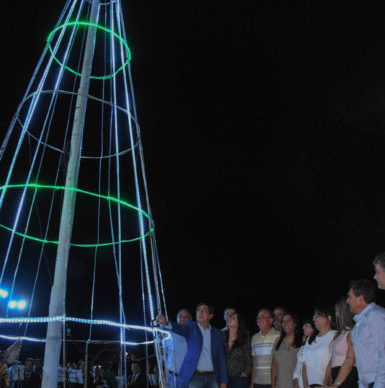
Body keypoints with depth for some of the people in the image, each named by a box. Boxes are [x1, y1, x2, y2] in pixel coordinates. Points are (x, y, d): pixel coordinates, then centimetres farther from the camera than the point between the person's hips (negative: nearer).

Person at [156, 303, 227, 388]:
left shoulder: (217, 333, 10)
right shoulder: (191, 327, 2)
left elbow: (221, 358, 10)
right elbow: (180, 328, -20)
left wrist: (223, 381, 3)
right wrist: (166, 323, -41)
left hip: (213, 378, 3)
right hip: (195, 377, -3)